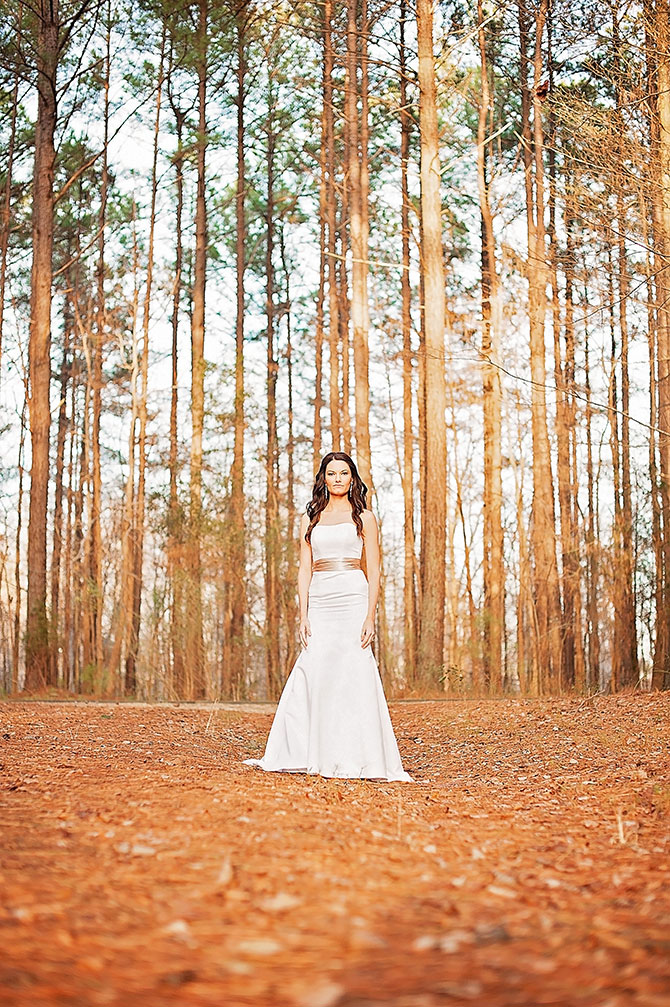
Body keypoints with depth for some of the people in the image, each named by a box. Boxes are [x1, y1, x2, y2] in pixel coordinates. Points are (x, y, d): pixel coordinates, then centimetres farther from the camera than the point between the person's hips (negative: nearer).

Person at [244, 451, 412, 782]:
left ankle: (358, 759, 0)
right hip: (320, 603, 3)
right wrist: (304, 616, 2)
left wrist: (370, 617, -9)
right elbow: (305, 570, 12)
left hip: (353, 599, -3)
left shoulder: (363, 517, 6)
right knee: (312, 675, -3)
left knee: (354, 675, -7)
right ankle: (297, 755, 5)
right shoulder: (310, 519, 15)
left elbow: (373, 571, 1)